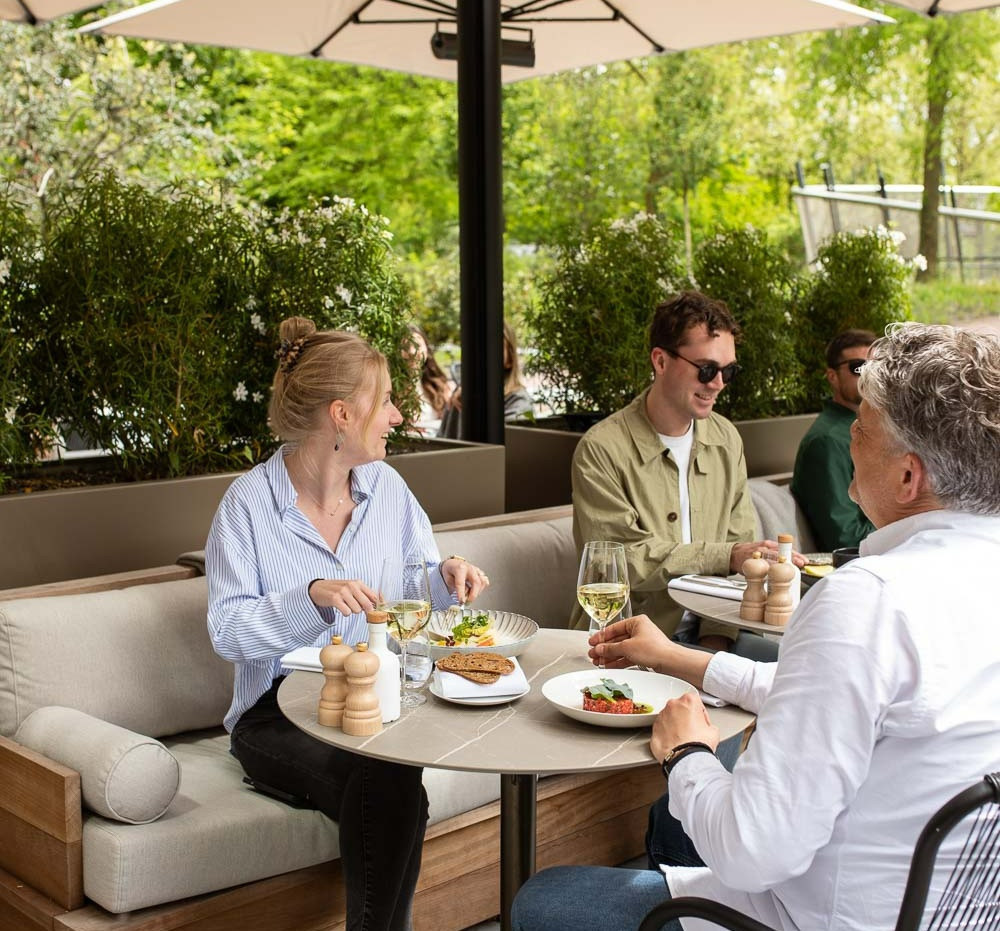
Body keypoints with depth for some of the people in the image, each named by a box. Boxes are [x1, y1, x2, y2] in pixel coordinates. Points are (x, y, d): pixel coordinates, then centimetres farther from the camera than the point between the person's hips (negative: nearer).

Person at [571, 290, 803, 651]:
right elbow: (622, 559, -17)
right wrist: (725, 556, -22)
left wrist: (717, 637, -8)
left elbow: (740, 544, 6)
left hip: (703, 638, 6)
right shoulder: (601, 449, -9)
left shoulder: (726, 440, 11)